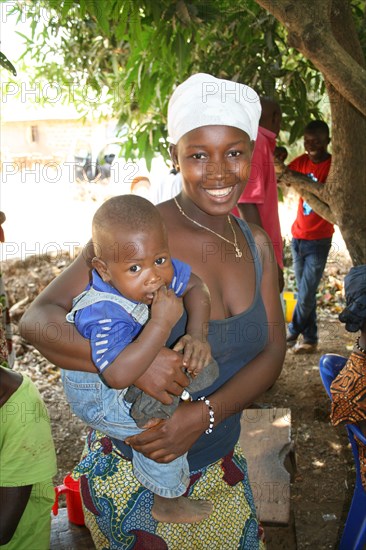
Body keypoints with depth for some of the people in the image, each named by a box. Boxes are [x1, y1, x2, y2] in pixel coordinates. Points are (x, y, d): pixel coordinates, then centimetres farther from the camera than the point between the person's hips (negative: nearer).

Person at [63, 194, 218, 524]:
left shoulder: (161, 271, -21)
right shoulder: (105, 314, -42)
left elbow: (195, 286, -6)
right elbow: (118, 376, -52)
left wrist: (198, 335, -21)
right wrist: (161, 323, -50)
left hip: (134, 367, 7)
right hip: (98, 392, -7)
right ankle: (167, 502, 11)